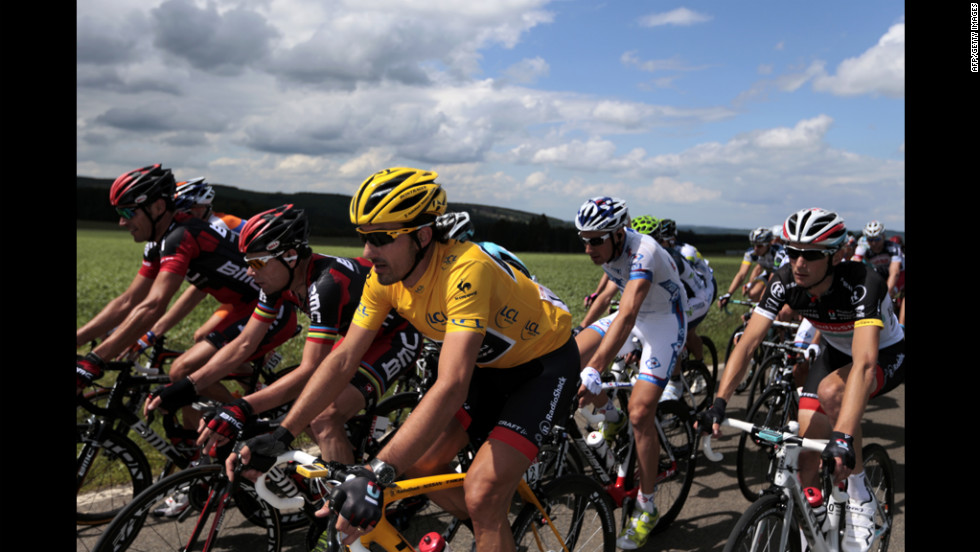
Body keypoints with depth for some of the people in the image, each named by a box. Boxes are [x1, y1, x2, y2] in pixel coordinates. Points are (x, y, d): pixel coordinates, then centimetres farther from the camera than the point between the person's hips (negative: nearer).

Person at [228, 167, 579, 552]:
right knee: (418, 466, 2)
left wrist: (376, 475, -50)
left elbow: (451, 387, -45)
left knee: (482, 493, -20)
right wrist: (280, 436, -18)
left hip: (544, 363, -7)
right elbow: (343, 359, -10)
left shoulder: (465, 271, -37)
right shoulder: (385, 276, -14)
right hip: (489, 363, 7)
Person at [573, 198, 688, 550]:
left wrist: (593, 371, -55)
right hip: (634, 313, 7)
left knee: (640, 413, -16)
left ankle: (646, 507, 1)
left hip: (665, 320, -7)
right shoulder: (607, 249, -10)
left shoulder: (643, 252, -34)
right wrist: (585, 327, 20)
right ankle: (610, 417, 14)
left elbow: (627, 317, -46)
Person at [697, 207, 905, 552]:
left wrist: (843, 437, -59)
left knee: (831, 390, -36)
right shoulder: (785, 281, -23)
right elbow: (747, 342, -26)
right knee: (806, 455, -7)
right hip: (835, 352, 4)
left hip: (887, 354, -4)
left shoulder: (862, 284, -37)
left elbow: (864, 363, -48)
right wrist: (720, 402, -38)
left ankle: (859, 497, -16)